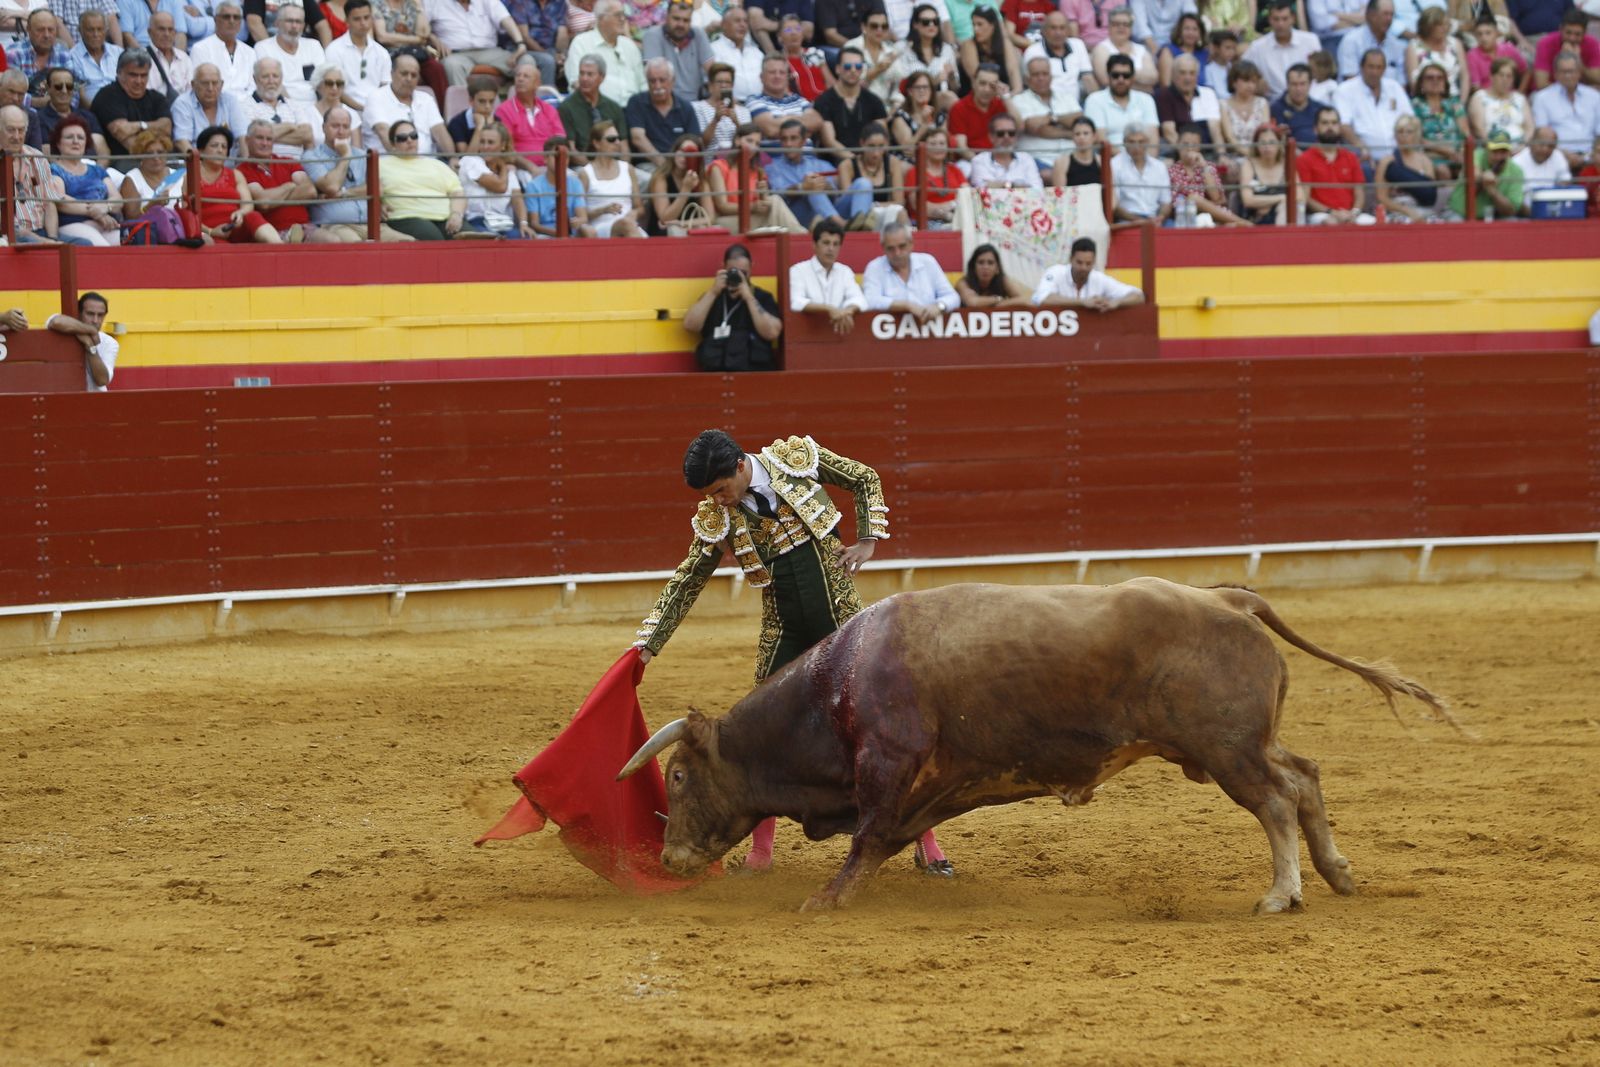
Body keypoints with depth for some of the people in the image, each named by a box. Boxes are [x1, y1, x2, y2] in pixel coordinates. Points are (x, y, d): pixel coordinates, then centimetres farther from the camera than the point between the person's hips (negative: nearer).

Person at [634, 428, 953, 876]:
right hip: (783, 636, 2)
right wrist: (647, 644, 1)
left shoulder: (798, 457, -9)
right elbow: (686, 583, 4)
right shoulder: (715, 519, -5)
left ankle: (925, 841, 7)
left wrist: (867, 541, -4)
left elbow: (866, 480, 6)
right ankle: (760, 852, 12)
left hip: (843, 626, -2)